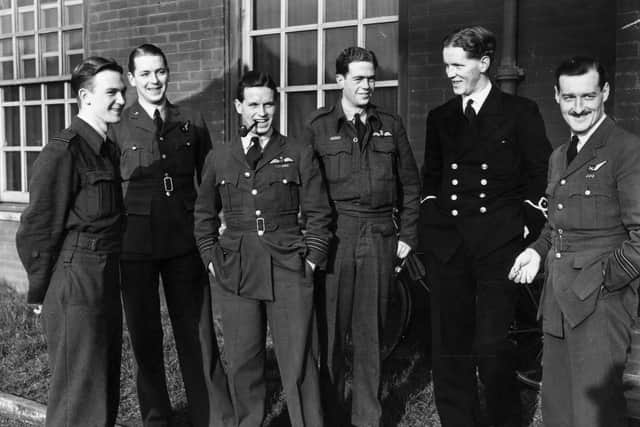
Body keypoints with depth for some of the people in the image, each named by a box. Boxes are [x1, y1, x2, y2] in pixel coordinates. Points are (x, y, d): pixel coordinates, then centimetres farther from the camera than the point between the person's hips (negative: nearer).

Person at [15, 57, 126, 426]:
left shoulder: (109, 149, 12)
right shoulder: (63, 152, -15)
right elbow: (37, 228, -14)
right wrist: (40, 293, -6)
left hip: (107, 284, 9)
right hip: (75, 286, -9)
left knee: (107, 388, 18)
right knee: (79, 397, 2)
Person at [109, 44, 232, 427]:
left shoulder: (193, 122, 7)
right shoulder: (117, 127, 1)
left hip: (185, 242, 1)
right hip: (134, 245, 0)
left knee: (198, 333, 4)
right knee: (144, 335, 10)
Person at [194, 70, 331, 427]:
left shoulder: (300, 154, 3)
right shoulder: (219, 158, 10)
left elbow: (318, 213, 6)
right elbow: (205, 214, 17)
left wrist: (312, 258, -2)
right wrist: (211, 258, 7)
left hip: (289, 271, -2)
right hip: (234, 273, 2)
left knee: (298, 364, 0)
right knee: (242, 363, 9)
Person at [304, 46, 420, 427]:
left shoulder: (391, 126, 12)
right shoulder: (318, 127, 4)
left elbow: (410, 184, 14)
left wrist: (408, 234, 9)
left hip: (380, 238, 2)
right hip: (334, 236, -2)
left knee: (371, 332, 9)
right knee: (330, 330, 2)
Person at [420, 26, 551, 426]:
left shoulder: (520, 112, 3)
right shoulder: (440, 117, 15)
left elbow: (542, 177, 2)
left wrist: (529, 227, -6)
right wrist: (431, 222, 7)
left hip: (499, 243, -4)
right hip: (447, 244, 4)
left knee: (491, 345, -8)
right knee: (450, 346, 5)